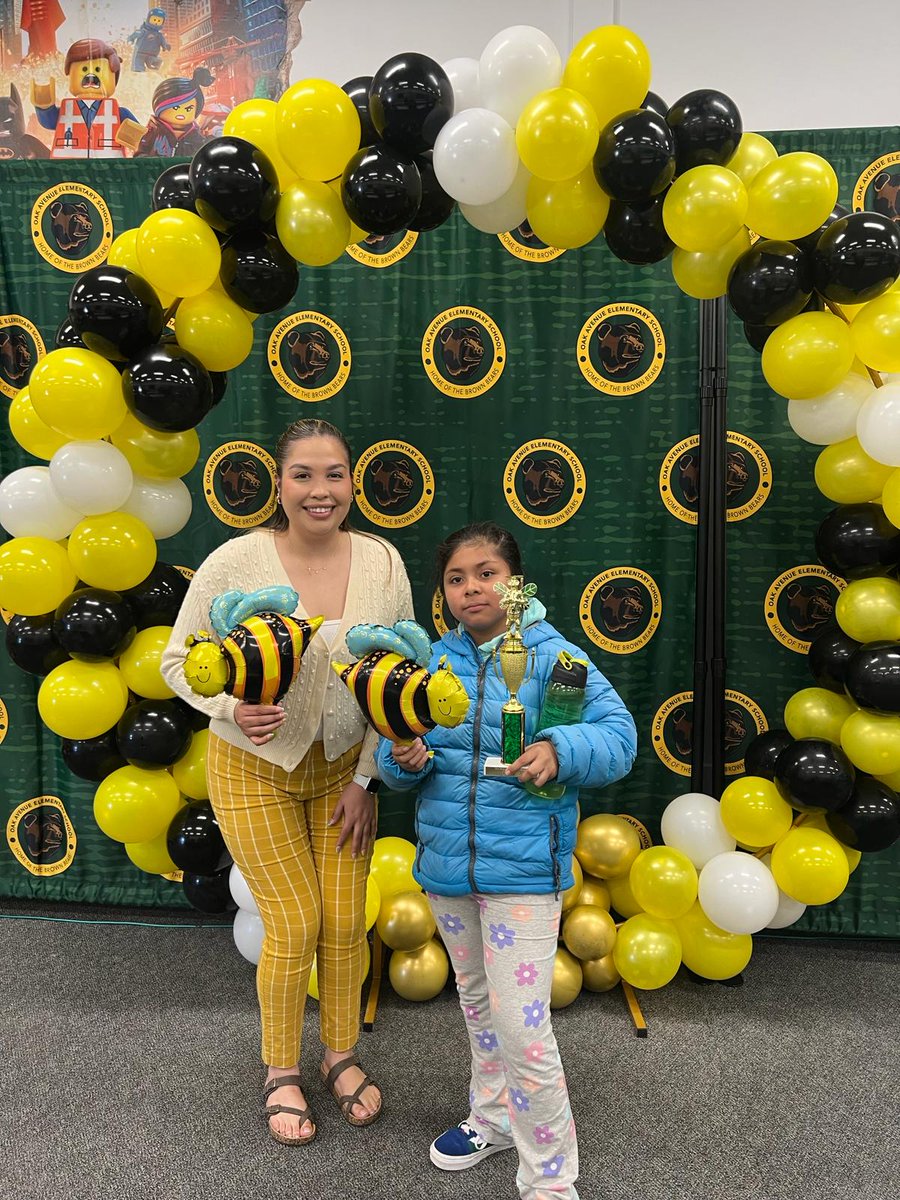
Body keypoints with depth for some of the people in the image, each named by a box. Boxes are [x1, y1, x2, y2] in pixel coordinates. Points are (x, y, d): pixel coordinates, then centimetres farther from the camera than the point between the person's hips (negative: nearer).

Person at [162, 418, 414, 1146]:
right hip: (255, 767, -2)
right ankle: (281, 1072, 30)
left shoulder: (382, 563, -10)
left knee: (346, 922, 9)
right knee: (295, 926, 2)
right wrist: (230, 707, -27)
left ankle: (343, 1055, 36)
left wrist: (368, 778, -5)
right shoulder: (236, 562, -18)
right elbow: (178, 659, -7)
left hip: (344, 767, 3)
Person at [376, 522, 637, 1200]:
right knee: (477, 1000, 24)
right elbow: (394, 754, 5)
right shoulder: (433, 661, 2)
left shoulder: (553, 656, -10)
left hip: (523, 869, -5)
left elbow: (619, 735, -13)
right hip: (446, 862, 6)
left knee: (523, 1027, -4)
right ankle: (495, 1118, 48)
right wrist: (403, 760, -17)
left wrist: (559, 750, -30)